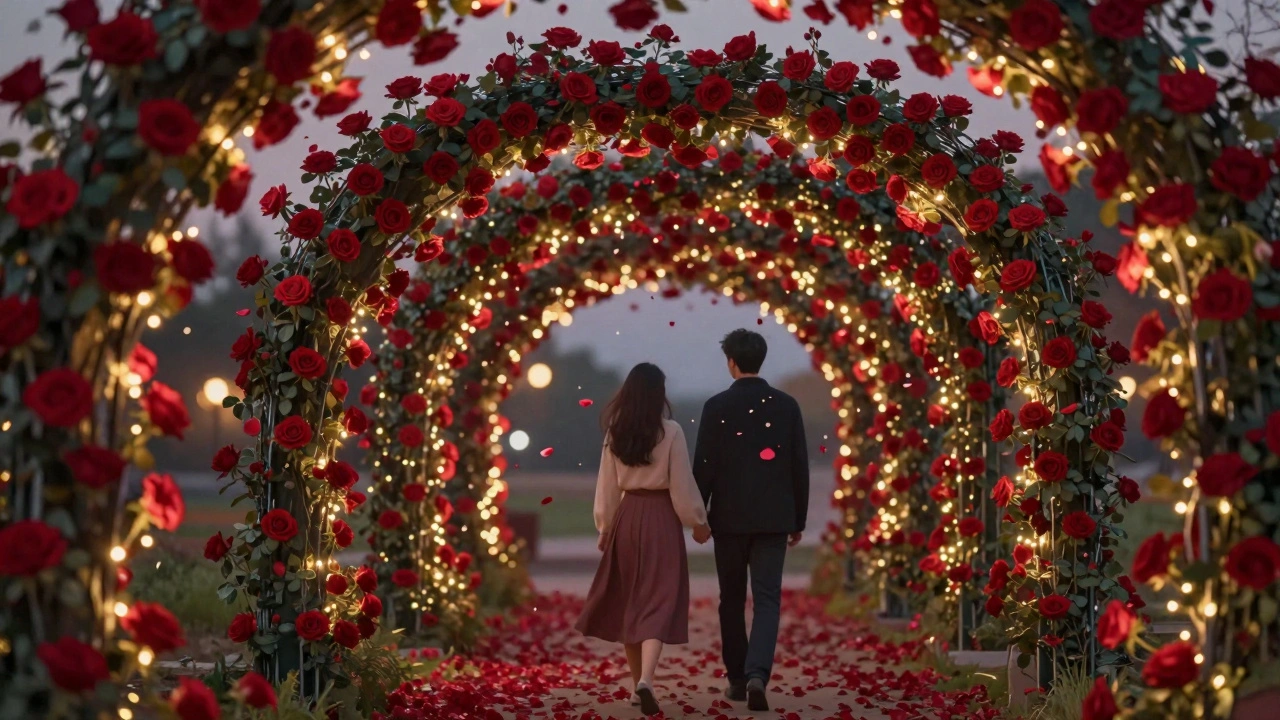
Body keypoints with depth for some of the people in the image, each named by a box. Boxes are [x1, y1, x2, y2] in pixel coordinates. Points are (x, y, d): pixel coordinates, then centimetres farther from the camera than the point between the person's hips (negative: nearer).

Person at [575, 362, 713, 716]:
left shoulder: (615, 432, 2)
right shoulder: (670, 431, -9)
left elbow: (607, 485, 7)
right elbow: (682, 484, -6)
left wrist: (605, 527, 17)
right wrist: (697, 522, 7)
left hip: (627, 516, 4)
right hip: (661, 516, -4)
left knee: (627, 600, 15)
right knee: (658, 600, -4)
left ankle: (637, 684, 21)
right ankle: (645, 680, -22)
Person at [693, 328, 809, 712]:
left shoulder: (717, 406, -6)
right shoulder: (787, 405, 1)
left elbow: (704, 466, -6)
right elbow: (800, 467, 2)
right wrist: (798, 521, 11)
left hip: (729, 518, -1)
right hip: (773, 519, 1)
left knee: (732, 600, 12)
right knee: (767, 598, 0)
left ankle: (738, 679, 18)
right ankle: (757, 673, -20)